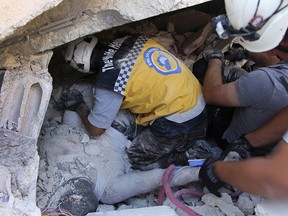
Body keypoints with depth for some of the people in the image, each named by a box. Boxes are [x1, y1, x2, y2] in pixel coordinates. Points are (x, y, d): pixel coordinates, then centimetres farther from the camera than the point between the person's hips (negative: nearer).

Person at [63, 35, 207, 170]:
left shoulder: (107, 82, -18)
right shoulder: (131, 40, 0)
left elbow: (95, 130, -4)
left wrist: (79, 107, 14)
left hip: (178, 124, -7)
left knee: (136, 158, 13)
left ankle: (189, 162, 5)